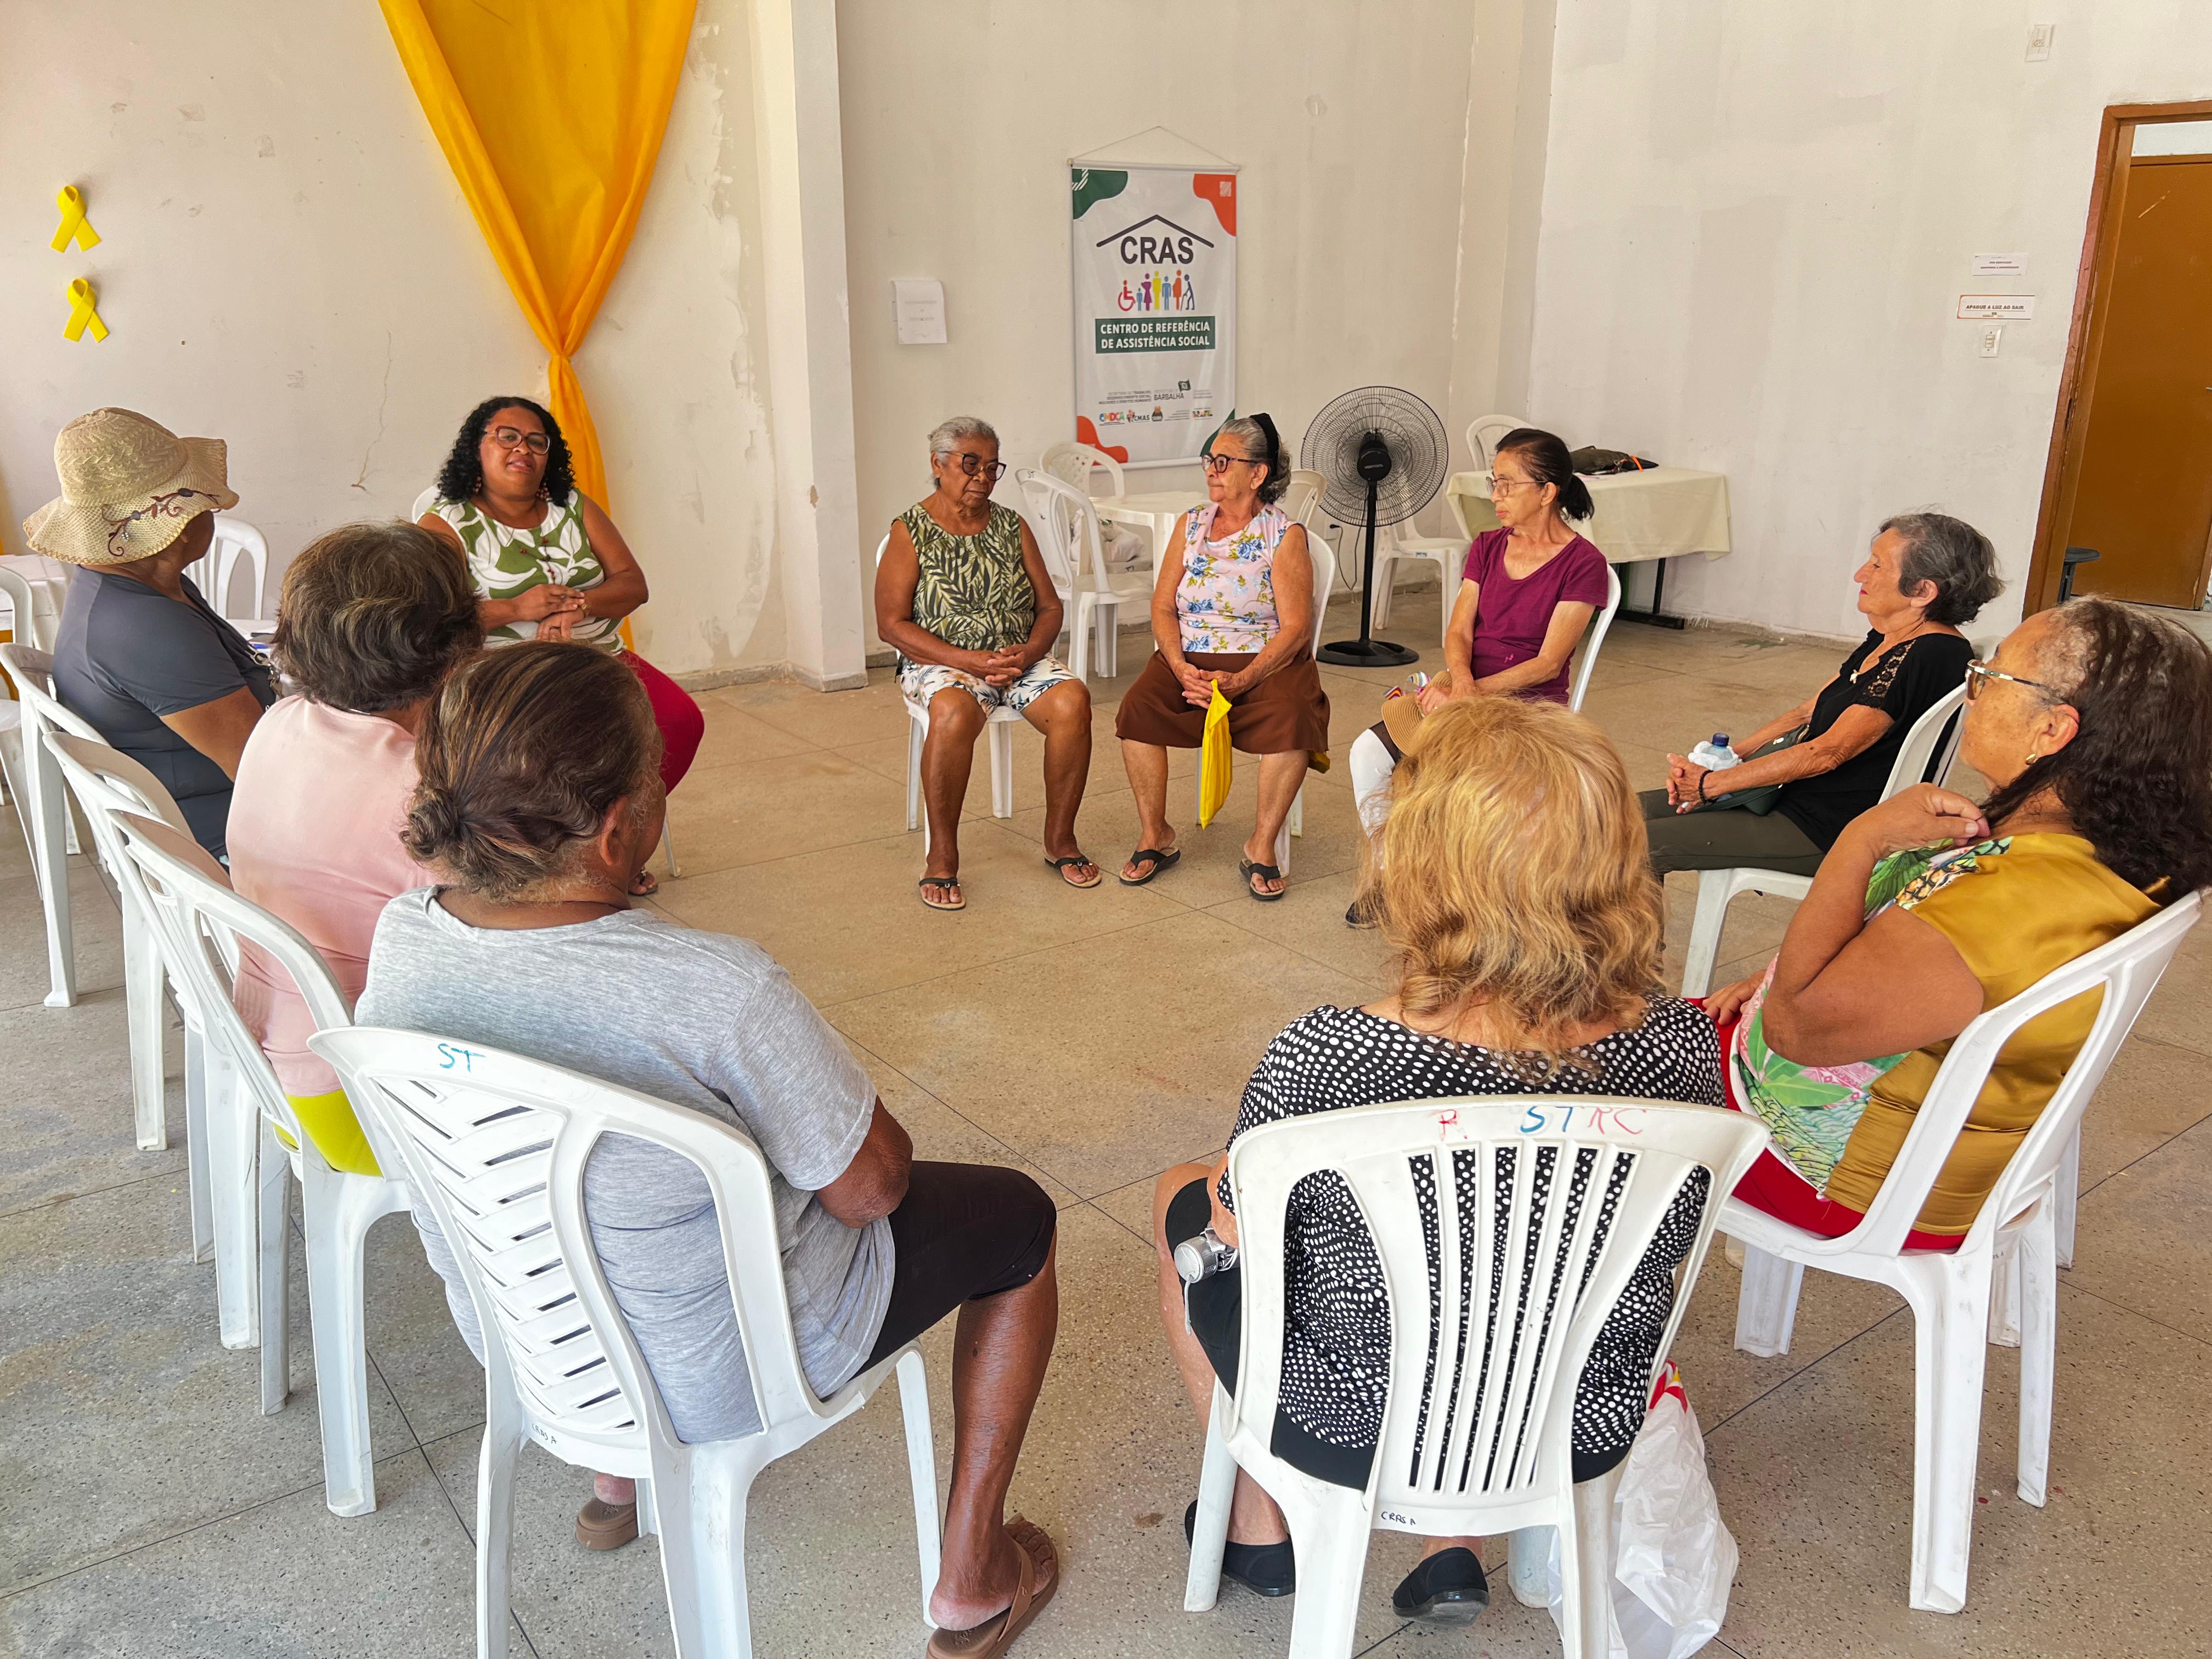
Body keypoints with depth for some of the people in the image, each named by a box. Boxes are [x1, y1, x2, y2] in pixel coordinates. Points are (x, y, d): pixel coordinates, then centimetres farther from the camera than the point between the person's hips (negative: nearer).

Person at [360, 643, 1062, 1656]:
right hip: (717, 1371, -6)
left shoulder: (401, 937, -15)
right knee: (1018, 1220, 15)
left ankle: (618, 1479, 46)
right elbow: (867, 1187, -19)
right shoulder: (717, 992, -35)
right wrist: (879, 1136, 1)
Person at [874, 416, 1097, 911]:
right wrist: (970, 660, -17)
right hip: (941, 662, -4)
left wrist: (1028, 653, -11)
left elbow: (1049, 607, 12)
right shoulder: (910, 532, 0)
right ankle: (941, 856, -23)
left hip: (1020, 659, 4)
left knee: (1073, 701, -27)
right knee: (954, 713, -38)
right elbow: (892, 625, -7)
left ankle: (1060, 838, -9)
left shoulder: (1011, 527, 12)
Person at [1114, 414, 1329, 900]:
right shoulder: (1190, 525, 11)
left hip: (1264, 661, -3)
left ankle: (1261, 846, -15)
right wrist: (1182, 669, -13)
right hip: (1188, 660, 3)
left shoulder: (1286, 536, -2)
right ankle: (1155, 837, -9)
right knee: (1137, 709, -26)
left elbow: (1295, 628, -9)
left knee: (1291, 719, -33)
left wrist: (1240, 681, -23)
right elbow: (1163, 608, 6)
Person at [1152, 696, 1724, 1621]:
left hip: (1356, 1434, -3)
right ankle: (1455, 1552, 34)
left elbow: (1250, 1235, -14)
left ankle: (1259, 1532, 40)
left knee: (1182, 1199, 23)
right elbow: (1667, 1246, -3)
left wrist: (1217, 1201, 8)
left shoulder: (1321, 1062, -33)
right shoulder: (1682, 1045, -22)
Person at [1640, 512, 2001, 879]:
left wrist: (1710, 784, -18)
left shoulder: (1930, 656, -21)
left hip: (1830, 832, -10)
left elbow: (1827, 752, -23)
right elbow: (1806, 714, 13)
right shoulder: (1884, 640, 9)